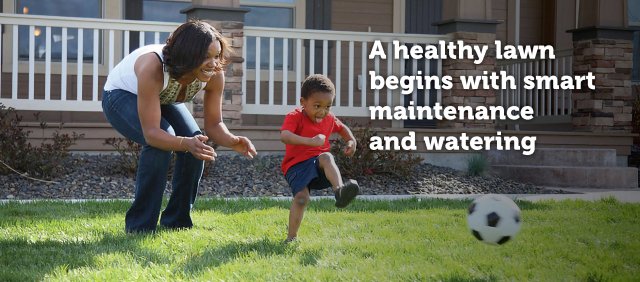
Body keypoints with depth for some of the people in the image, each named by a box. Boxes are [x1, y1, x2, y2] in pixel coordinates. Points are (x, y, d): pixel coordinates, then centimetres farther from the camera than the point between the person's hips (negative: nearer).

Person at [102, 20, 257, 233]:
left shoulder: (214, 74, -27)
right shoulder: (153, 68, -43)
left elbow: (214, 124, -18)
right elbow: (151, 132, -45)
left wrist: (232, 141, -40)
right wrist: (186, 143, -62)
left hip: (162, 98, 6)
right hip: (121, 95, -6)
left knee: (198, 146, -16)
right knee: (159, 142, -32)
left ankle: (177, 222, 4)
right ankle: (140, 226, -18)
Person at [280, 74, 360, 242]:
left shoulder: (329, 119, 8)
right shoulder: (294, 117, -11)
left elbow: (342, 128, 32)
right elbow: (284, 136, -32)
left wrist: (351, 141, 12)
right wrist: (310, 141, -42)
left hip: (318, 165, 3)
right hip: (297, 165, -3)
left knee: (326, 157, -31)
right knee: (301, 198, -23)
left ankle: (339, 190, -53)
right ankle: (291, 238, -10)